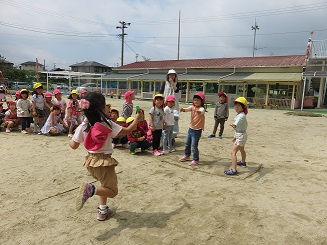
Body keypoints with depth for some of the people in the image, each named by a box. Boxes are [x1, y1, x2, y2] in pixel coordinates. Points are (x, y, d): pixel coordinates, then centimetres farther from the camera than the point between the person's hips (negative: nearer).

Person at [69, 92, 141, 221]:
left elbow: (74, 145, 1)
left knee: (105, 185, 30)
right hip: (104, 162, -6)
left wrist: (69, 141, 24)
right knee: (112, 191, 7)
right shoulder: (107, 124, -15)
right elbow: (128, 130, -10)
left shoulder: (82, 126, -4)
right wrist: (136, 118, 6)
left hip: (91, 161, 6)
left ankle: (103, 210, 29)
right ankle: (91, 189, -20)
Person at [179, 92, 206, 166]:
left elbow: (202, 112, -40)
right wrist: (183, 109, -42)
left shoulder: (201, 108, -17)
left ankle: (195, 160, 10)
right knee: (187, 143, 21)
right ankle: (186, 155, 42)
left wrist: (199, 112, -64)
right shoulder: (192, 107, 0)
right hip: (191, 128, 7)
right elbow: (188, 109, -19)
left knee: (194, 146, -5)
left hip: (197, 130, -7)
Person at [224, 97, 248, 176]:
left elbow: (236, 124, -47)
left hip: (241, 136, -11)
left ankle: (233, 170, -18)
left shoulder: (241, 115, -25)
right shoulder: (238, 115, 5)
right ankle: (243, 162, 57)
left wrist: (234, 125, -68)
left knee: (233, 152, -16)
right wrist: (236, 136, 24)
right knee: (241, 149, 32)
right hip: (239, 135, 11)